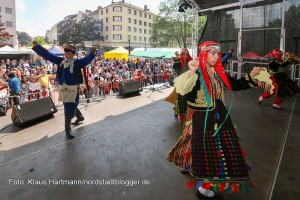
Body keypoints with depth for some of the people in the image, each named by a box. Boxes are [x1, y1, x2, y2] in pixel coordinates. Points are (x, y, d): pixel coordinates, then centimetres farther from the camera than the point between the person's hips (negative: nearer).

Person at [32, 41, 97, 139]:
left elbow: (87, 59, -22)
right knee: (71, 107, 22)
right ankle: (79, 116, 49)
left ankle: (68, 129, 11)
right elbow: (48, 55, 12)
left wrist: (92, 53, -39)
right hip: (63, 88, 6)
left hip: (73, 89, -6)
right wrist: (37, 46, 9)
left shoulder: (77, 62, -7)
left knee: (69, 109, -3)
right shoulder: (60, 61, 7)